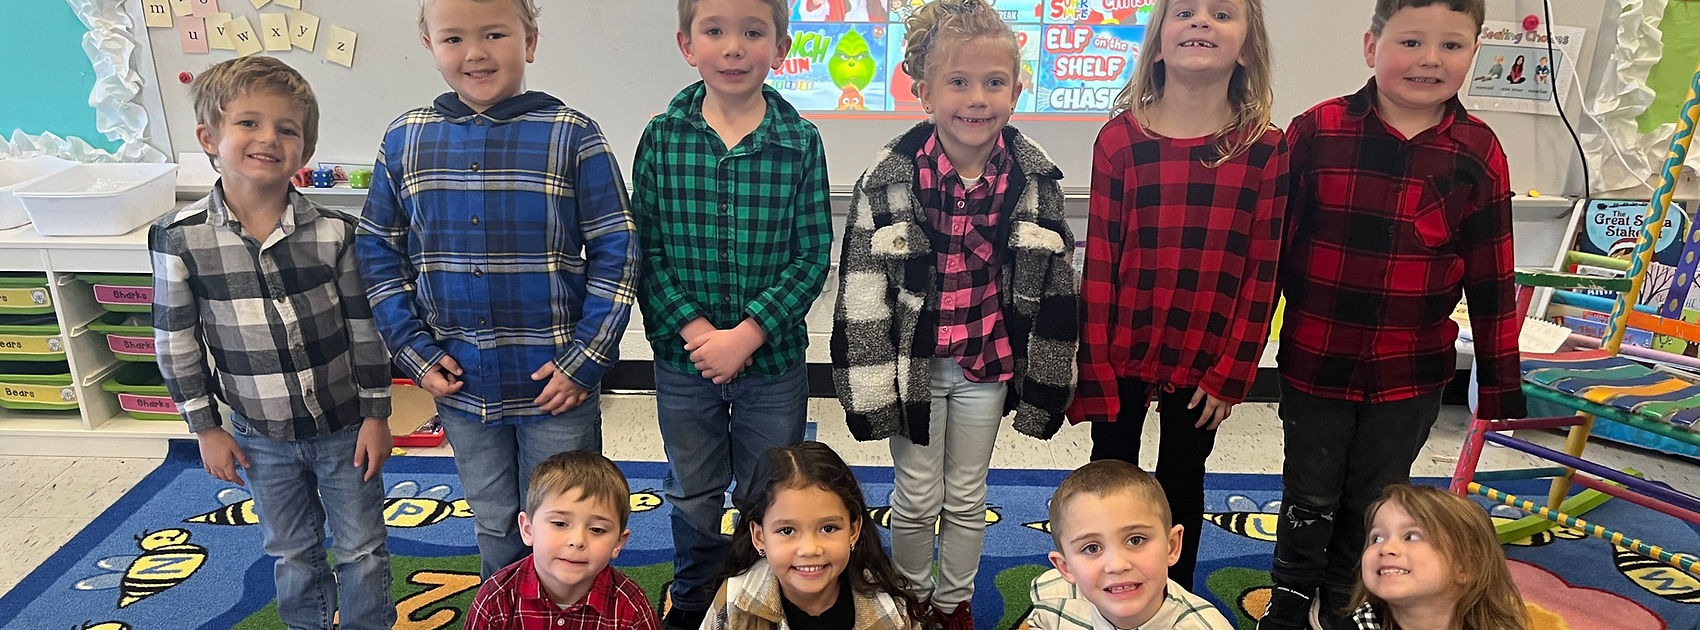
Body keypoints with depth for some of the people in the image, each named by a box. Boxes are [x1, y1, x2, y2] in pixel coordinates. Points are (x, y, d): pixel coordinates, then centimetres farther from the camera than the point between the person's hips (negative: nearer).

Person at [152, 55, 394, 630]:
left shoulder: (333, 232, -13)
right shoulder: (180, 239, -11)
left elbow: (365, 328, -6)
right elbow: (176, 341, -2)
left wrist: (376, 414, -4)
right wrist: (205, 428, 1)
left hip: (344, 426, -1)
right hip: (261, 435, 1)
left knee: (362, 550, 13)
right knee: (292, 553, 20)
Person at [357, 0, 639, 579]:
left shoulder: (572, 137, -10)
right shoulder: (404, 141, 0)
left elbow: (616, 254, -9)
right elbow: (377, 252, 7)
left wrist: (585, 361, -14)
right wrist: (415, 352, -1)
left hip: (557, 384, -3)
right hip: (460, 383, 3)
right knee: (496, 529, 22)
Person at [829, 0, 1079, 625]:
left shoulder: (1035, 178, -9)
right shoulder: (889, 176, -15)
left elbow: (1054, 286, -1)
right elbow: (861, 287, -11)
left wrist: (1044, 382, 0)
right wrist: (869, 386, -10)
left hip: (988, 363, 2)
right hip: (913, 363, -1)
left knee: (967, 496, 18)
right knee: (916, 497, 13)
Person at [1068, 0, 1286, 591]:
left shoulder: (1266, 148, -7)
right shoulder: (1120, 139, -9)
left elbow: (1261, 270, -4)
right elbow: (1098, 264, -8)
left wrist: (1230, 374, -5)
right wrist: (1094, 374, -8)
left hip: (1202, 363, 1)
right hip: (1121, 355, 0)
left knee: (1182, 483, 19)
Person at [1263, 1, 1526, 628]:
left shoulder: (1478, 154, -4)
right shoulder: (1317, 131, -9)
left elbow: (1491, 279, 0)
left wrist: (1500, 382, 3)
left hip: (1411, 373, 2)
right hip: (1314, 362, -1)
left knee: (1374, 503, 18)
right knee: (1310, 499, 14)